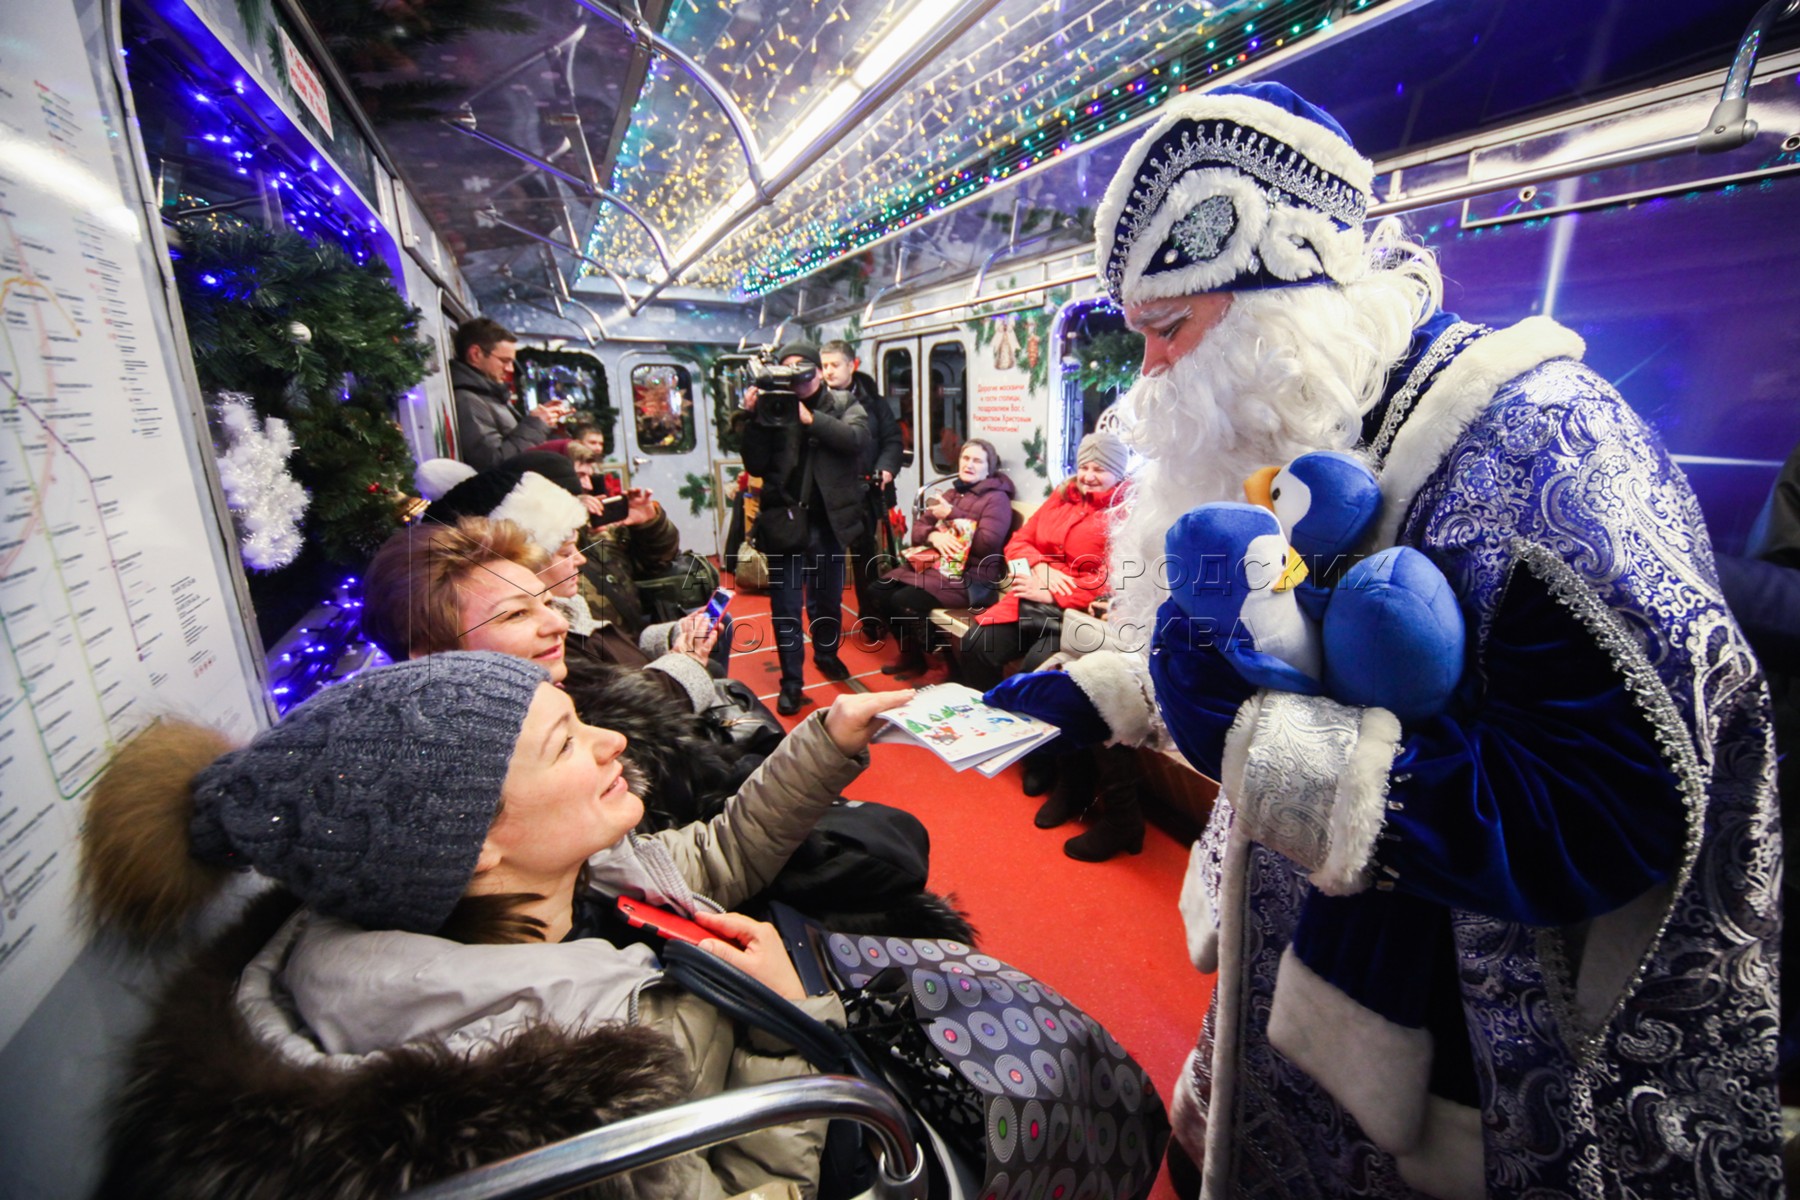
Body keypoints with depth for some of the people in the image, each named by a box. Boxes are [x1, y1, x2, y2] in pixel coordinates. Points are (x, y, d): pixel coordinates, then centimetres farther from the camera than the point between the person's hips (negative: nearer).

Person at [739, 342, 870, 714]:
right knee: (785, 605, 3)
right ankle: (791, 680, 15)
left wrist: (810, 418, -20)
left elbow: (858, 439, -17)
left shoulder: (844, 404, 3)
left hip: (827, 520, 1)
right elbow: (756, 466, -5)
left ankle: (827, 654, 42)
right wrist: (754, 419, -15)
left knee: (827, 597, 18)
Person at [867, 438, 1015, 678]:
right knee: (881, 591, -5)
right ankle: (910, 654, 12)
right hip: (933, 564, 8)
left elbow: (987, 543, -18)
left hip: (969, 577, -8)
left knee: (904, 601, -23)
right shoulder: (951, 493, 19)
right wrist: (933, 535, -11)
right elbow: (918, 526, 13)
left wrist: (951, 515, -12)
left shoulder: (997, 498, -4)